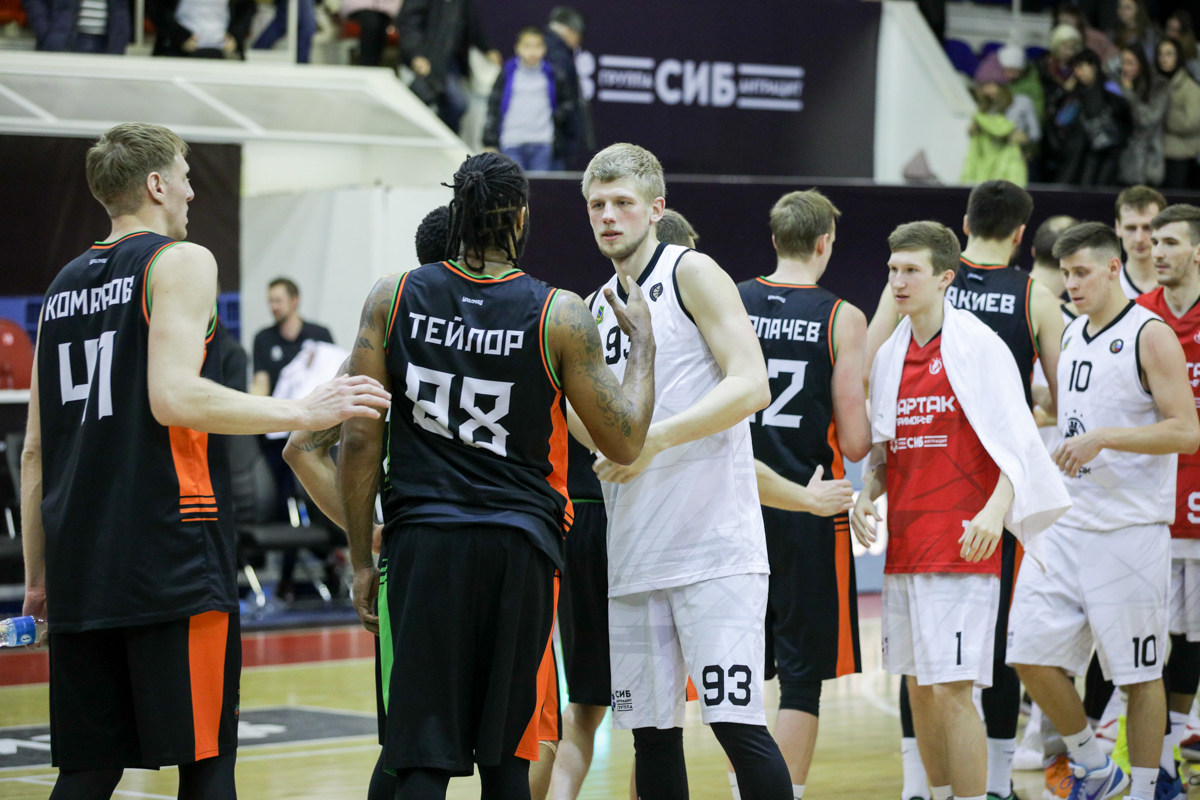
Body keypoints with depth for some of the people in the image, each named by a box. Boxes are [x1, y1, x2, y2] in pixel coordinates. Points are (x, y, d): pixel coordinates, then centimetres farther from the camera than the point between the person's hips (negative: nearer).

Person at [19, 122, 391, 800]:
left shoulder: (65, 285, 18)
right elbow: (174, 399, -18)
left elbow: (36, 450, 17)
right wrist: (304, 413, -12)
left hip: (81, 563, 7)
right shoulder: (181, 262, -2)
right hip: (171, 557, -7)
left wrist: (38, 575, 21)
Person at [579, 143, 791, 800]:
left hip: (714, 545, -7)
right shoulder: (598, 307, 18)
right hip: (635, 553, 7)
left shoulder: (692, 273, -3)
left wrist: (656, 437, -22)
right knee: (650, 728, 8)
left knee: (736, 719, -12)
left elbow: (750, 386, -15)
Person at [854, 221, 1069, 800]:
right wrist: (866, 494, 1)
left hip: (962, 549, -7)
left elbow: (1017, 444, -10)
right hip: (903, 550, 7)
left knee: (951, 691, -11)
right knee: (919, 689, 11)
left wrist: (996, 509, -26)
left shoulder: (979, 347, -6)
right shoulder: (889, 356, 13)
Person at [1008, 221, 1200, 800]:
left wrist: (1103, 438, -22)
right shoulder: (1071, 334, 13)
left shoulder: (1150, 336, -9)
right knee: (1031, 655, 0)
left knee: (1139, 672, 1)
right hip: (1066, 523, 7)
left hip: (1129, 529, -7)